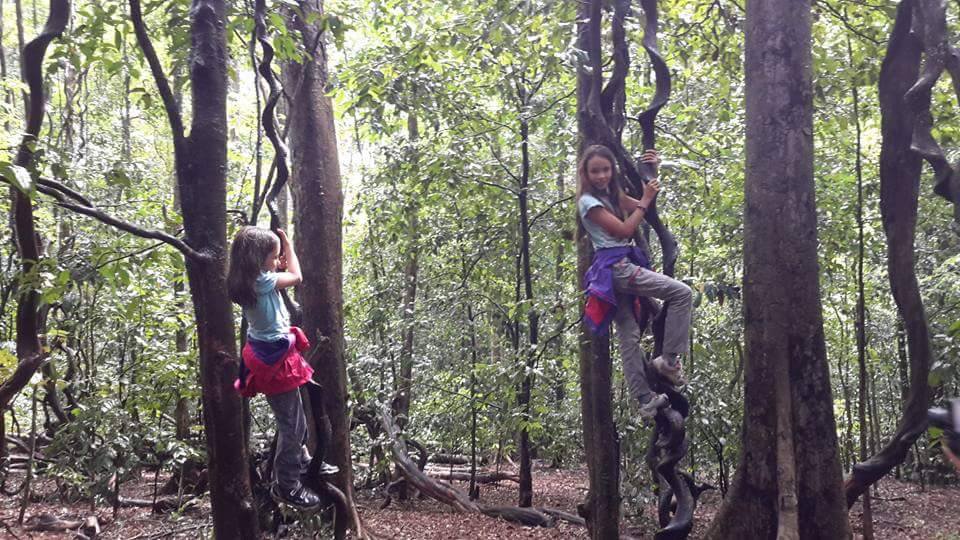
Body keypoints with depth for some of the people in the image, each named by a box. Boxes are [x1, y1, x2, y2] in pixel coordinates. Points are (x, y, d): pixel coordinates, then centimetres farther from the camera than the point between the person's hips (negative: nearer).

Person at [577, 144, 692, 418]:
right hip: (614, 266, -9)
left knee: (629, 336, 7)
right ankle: (669, 360, -11)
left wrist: (653, 173, 14)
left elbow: (639, 207, 22)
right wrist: (646, 200, -6)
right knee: (680, 292, -15)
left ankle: (645, 400, 10)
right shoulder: (589, 201, -8)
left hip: (622, 266, 9)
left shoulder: (611, 195, 18)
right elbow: (624, 230, -12)